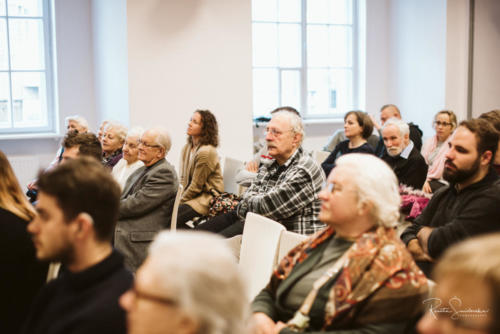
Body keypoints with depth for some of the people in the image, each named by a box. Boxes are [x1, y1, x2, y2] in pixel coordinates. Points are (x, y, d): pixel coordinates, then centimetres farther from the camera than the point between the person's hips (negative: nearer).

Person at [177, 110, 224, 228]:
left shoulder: (206, 152, -18)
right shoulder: (186, 148, 10)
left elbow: (196, 186, -14)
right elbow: (183, 178, 13)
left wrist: (179, 201, -7)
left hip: (207, 198, -8)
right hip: (194, 195, 8)